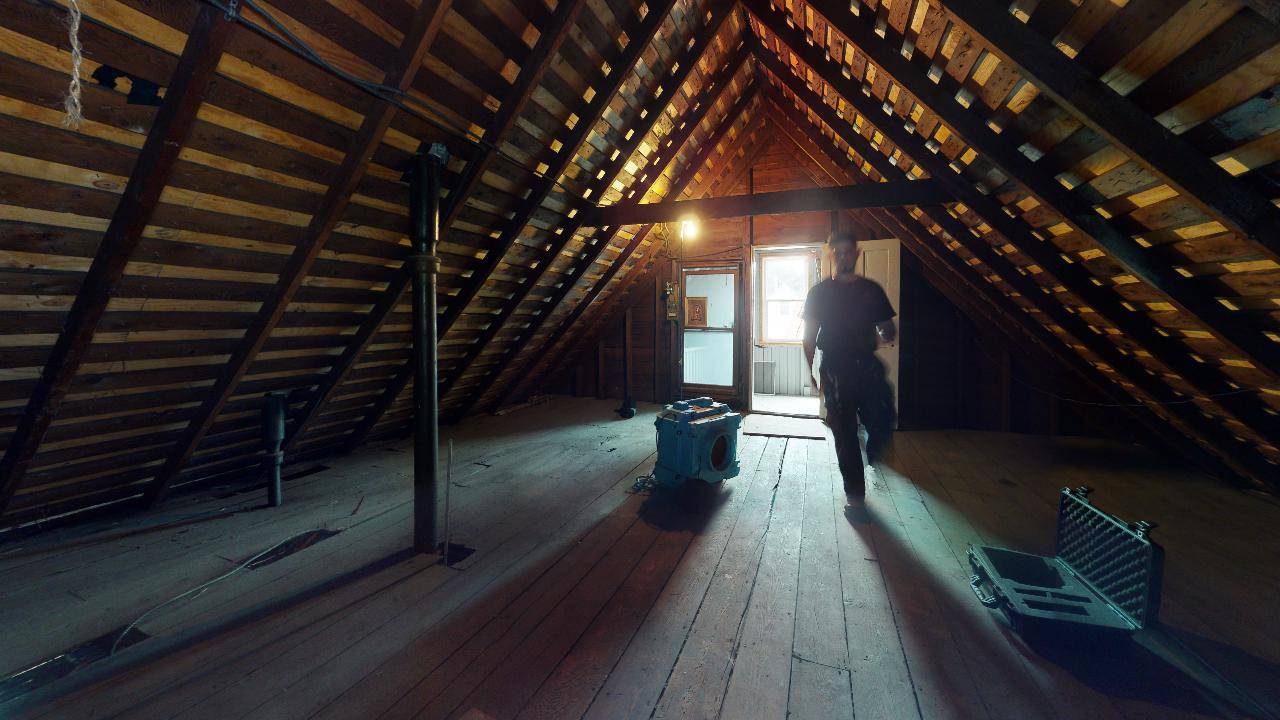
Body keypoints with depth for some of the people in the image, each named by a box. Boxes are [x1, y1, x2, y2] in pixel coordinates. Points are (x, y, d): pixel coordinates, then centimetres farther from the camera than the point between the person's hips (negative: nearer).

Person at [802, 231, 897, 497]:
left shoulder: (872, 290, 10)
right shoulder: (819, 292, 5)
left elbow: (889, 330, 15)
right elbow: (809, 335, 4)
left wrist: (883, 335, -7)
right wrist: (811, 371, -4)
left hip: (867, 365, 2)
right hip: (835, 369, -1)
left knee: (882, 423, -9)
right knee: (845, 434, 2)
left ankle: (872, 451, 27)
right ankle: (855, 492, 17)